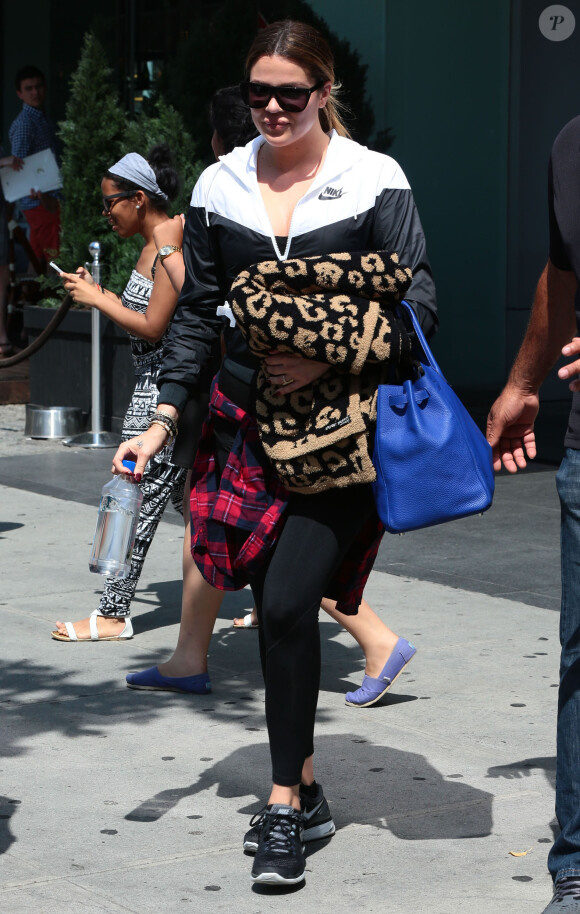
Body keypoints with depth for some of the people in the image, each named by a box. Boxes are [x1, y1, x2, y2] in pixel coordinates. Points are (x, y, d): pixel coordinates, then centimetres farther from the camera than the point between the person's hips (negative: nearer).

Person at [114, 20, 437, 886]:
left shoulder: (375, 181, -3)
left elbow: (417, 304, -4)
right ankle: (305, 790, 22)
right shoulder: (220, 185, 7)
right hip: (247, 423, 4)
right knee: (278, 611, 7)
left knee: (287, 603, -13)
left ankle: (284, 804, -1)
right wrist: (163, 418, 1)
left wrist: (327, 360, -17)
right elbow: (197, 315, 10)